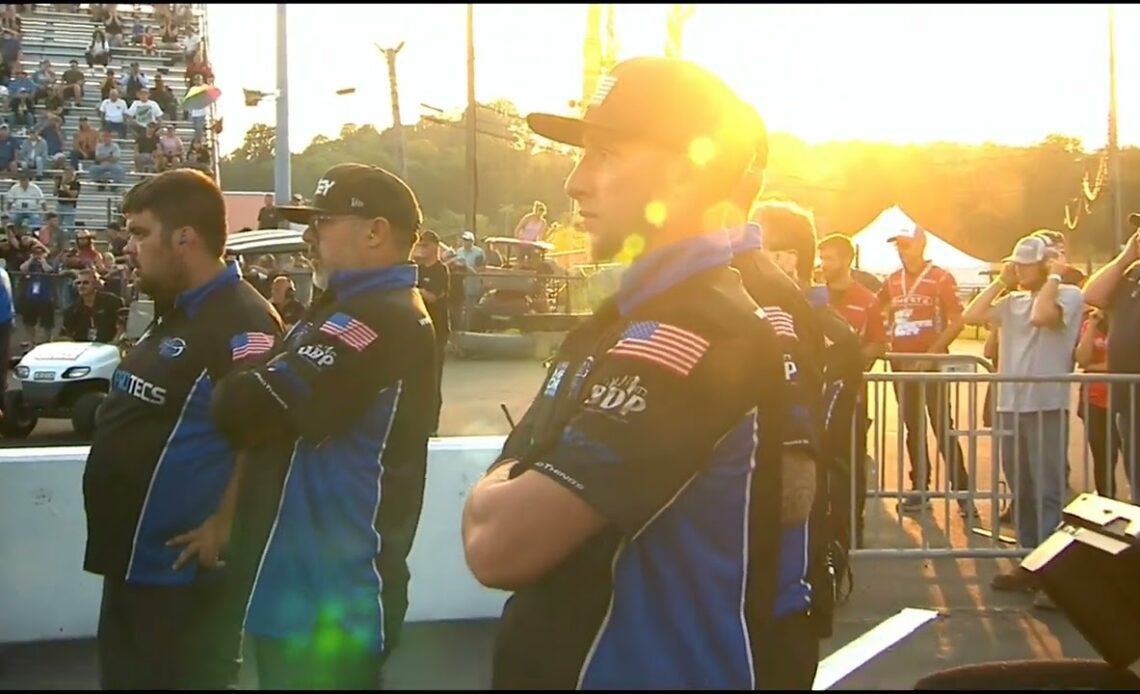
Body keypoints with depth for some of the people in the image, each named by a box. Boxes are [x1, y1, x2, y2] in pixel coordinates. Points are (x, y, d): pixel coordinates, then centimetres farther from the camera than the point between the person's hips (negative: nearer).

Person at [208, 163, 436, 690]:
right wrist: (251, 383, -2)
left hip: (326, 595, -11)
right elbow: (297, 402, 17)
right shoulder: (370, 310, 16)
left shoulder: (378, 320, -21)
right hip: (319, 582, 11)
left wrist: (229, 392, -4)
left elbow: (250, 409, -25)